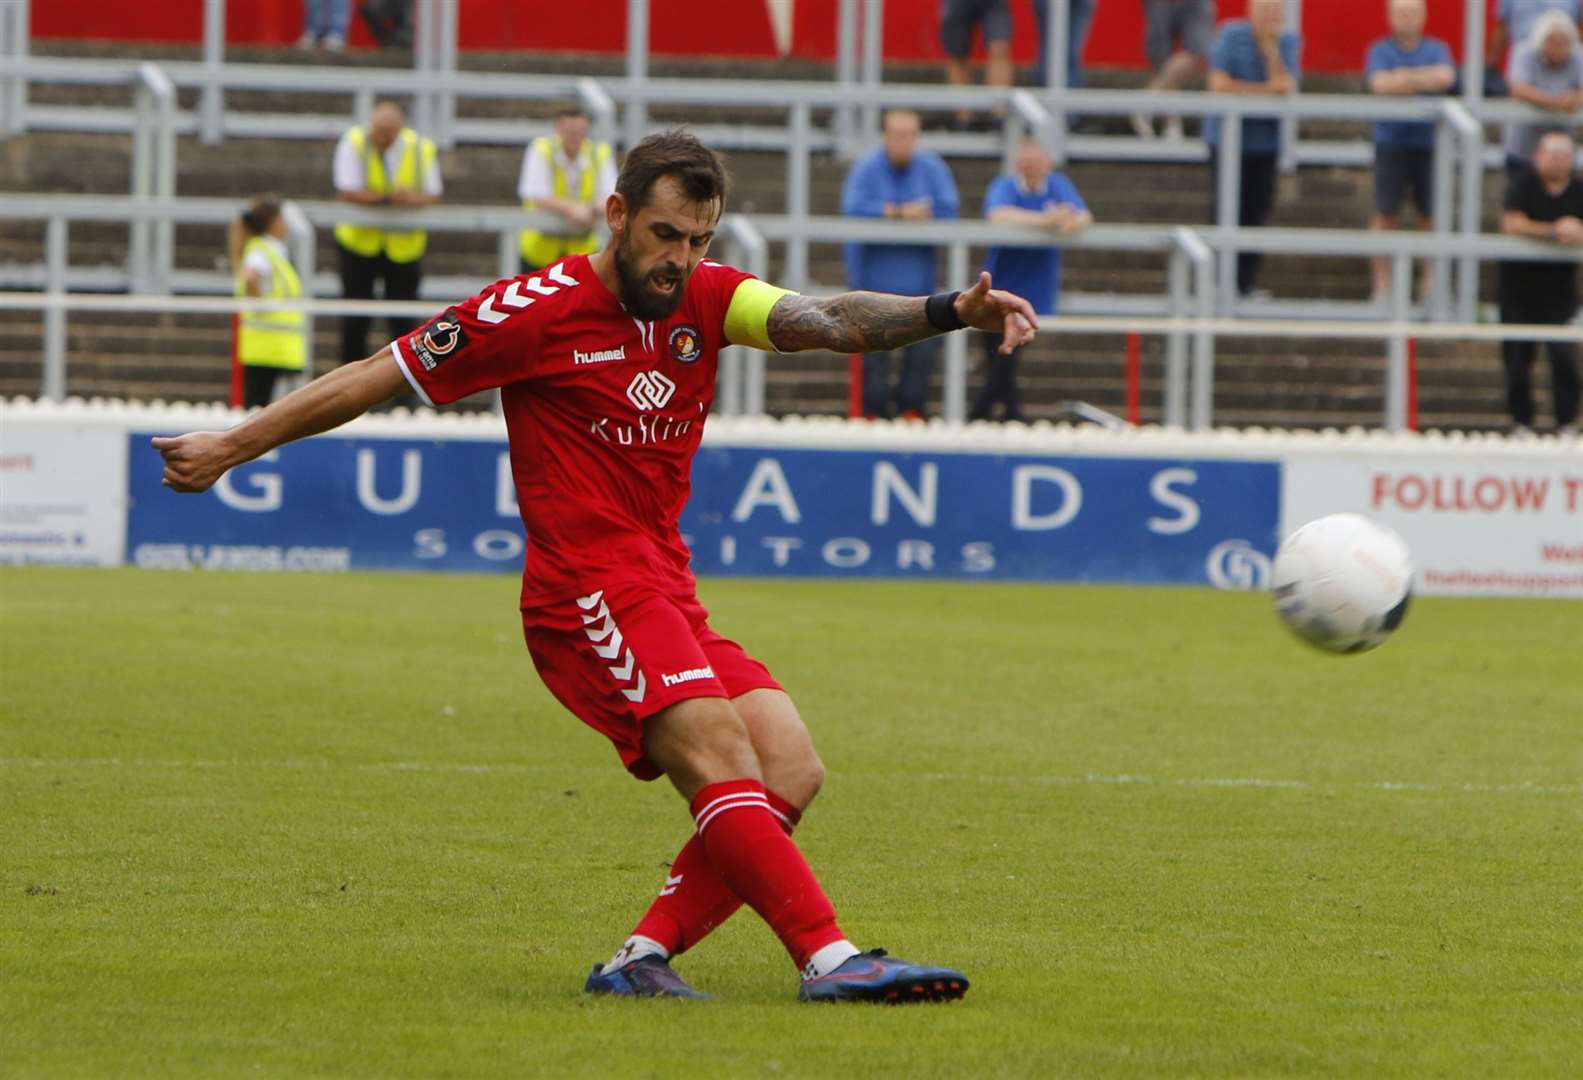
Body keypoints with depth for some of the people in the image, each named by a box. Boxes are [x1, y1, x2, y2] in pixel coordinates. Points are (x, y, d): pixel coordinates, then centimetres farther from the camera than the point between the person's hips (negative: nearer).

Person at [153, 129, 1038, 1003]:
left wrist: (947, 311, -27)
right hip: (589, 592, -7)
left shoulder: (707, 298, 8)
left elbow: (823, 320, -9)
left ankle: (642, 959, -7)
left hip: (670, 599, 7)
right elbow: (374, 379, 3)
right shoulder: (539, 310, -6)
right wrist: (233, 447, 7)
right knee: (720, 755, -25)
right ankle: (830, 958, -35)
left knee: (790, 775, -8)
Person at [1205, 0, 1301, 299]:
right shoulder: (1232, 36, -7)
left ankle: (1245, 284, 7)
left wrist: (1271, 49, -16)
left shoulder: (1288, 42, 2)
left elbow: (1286, 87, -10)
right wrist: (1267, 89, -11)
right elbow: (1220, 84, -14)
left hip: (1266, 140, 3)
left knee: (1257, 211, 0)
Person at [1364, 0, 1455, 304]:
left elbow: (1446, 77, -13)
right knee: (1386, 214, -3)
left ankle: (1431, 284, 10)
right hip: (1391, 142, -1)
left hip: (1428, 144, 1)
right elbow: (1380, 84, -13)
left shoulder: (1437, 49, 6)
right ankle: (1382, 286, 3)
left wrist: (1407, 77, -14)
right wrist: (1424, 81, -13)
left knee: (1432, 216, 1)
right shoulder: (1380, 51, 3)